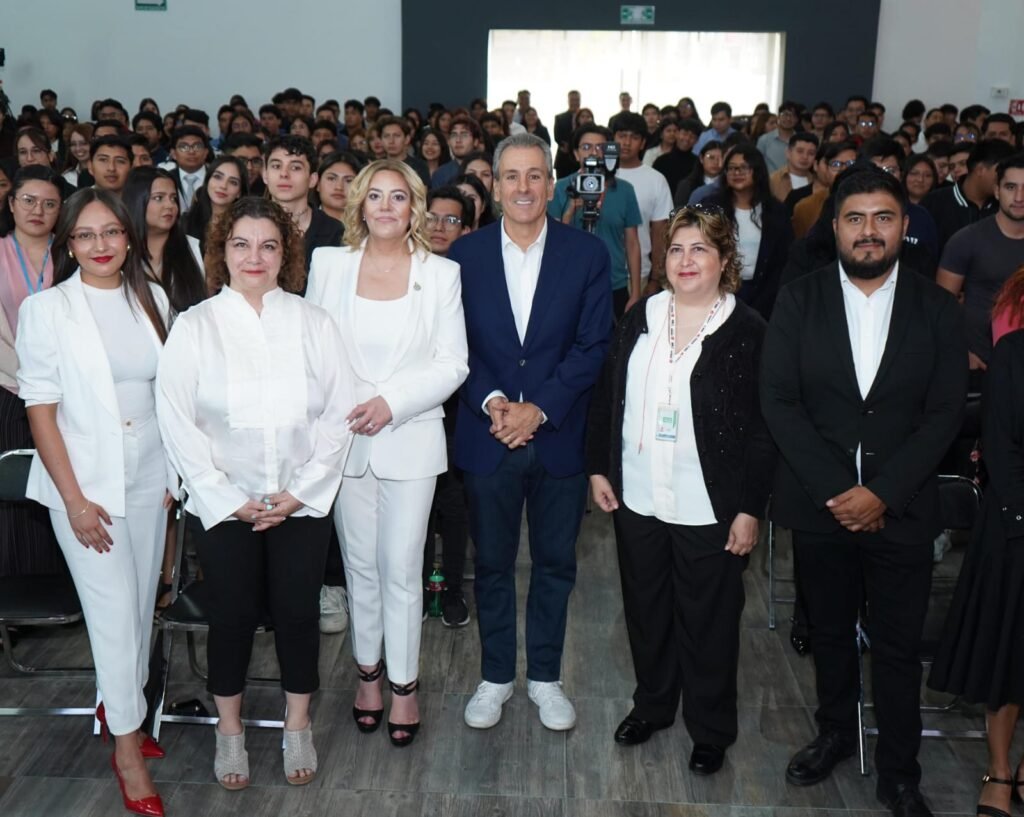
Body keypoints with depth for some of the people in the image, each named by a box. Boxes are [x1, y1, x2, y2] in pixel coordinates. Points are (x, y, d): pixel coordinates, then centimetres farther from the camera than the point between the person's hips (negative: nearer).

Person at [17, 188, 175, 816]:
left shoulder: (153, 299, 3)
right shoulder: (46, 310, -7)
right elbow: (40, 407, -8)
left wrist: (175, 472, 5)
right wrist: (74, 498, -12)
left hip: (148, 475, 4)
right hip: (85, 480, -4)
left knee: (142, 602, 13)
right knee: (114, 609, -1)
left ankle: (121, 704, 36)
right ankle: (127, 746, 15)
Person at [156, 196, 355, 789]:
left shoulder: (314, 323, -1)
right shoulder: (194, 326, -3)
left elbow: (339, 412, -3)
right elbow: (178, 422, -5)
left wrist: (302, 491, -9)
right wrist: (228, 499, -10)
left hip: (303, 501, 1)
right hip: (224, 504, 0)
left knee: (298, 612, 7)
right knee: (232, 615, 8)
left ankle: (298, 726, 29)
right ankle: (230, 730, 30)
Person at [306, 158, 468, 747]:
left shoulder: (441, 274, -1)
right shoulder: (330, 265, 4)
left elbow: (452, 365, -3)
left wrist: (391, 403, -14)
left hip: (411, 438, -2)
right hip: (344, 438, 2)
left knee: (402, 570, 2)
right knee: (360, 564, 12)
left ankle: (405, 683, 19)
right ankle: (368, 672, 31)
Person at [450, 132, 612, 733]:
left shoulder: (587, 254, -2)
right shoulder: (466, 254, 1)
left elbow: (593, 345, -7)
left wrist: (539, 409, -15)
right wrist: (490, 401, -16)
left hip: (559, 437, 0)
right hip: (487, 436, 1)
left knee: (556, 563, 12)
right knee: (492, 563, 12)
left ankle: (545, 676, 30)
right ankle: (496, 676, 30)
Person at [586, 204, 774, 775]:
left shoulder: (748, 331, -8)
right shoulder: (641, 318, 5)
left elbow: (763, 427, -9)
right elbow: (607, 397, 10)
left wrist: (751, 509, -12)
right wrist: (599, 468, 6)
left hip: (710, 510, -4)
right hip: (638, 499, 4)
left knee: (708, 622, 9)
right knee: (646, 610, 18)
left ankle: (711, 731, 28)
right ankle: (652, 705, 39)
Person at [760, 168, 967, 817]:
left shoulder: (938, 310, -1)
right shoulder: (799, 301, -1)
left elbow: (945, 414, -4)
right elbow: (778, 402, -6)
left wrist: (881, 493, -15)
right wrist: (838, 491, -13)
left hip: (901, 511, 0)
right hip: (820, 505, 1)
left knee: (899, 649, 9)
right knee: (830, 634, 17)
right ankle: (835, 734, 39)